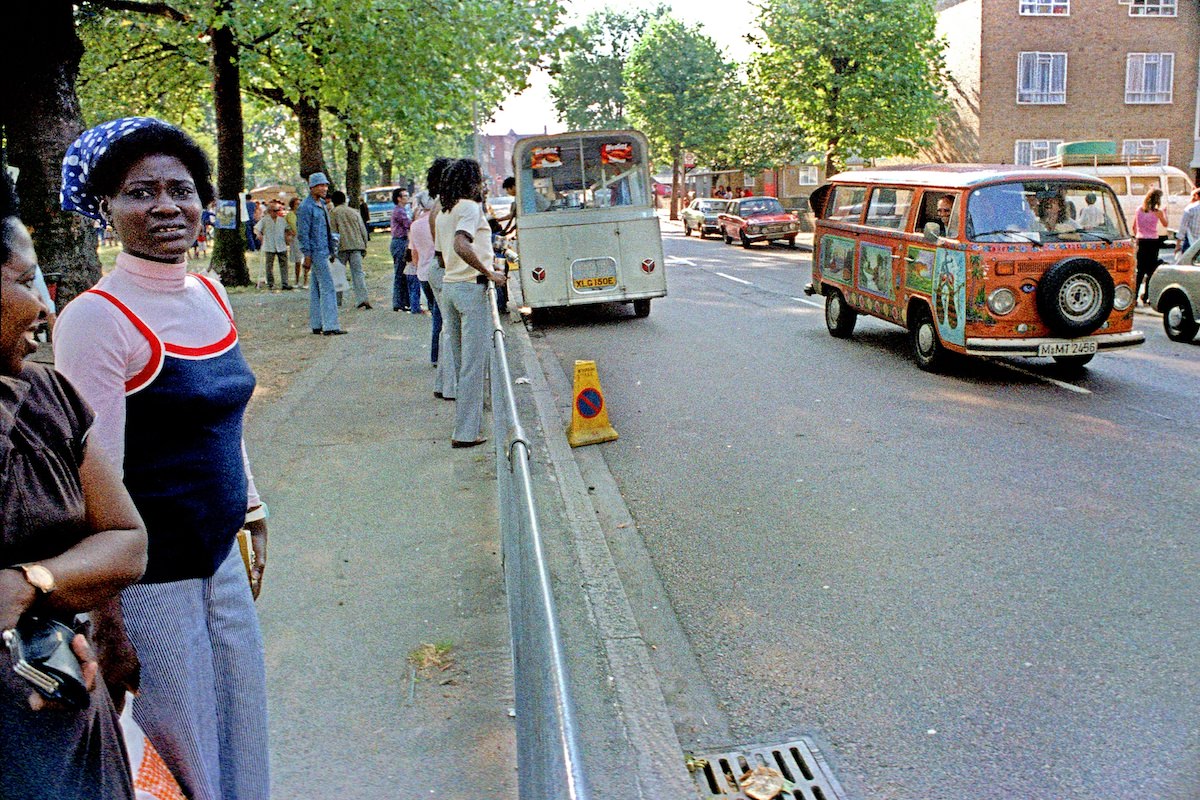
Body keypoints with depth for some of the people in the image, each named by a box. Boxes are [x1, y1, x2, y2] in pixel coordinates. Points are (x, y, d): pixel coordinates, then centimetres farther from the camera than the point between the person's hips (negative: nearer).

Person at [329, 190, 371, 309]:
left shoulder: (333, 213, 1)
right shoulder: (354, 212, 14)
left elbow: (333, 232, -5)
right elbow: (363, 230, 13)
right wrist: (364, 247, 19)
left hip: (342, 247, -3)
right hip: (357, 245, 3)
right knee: (358, 273, -1)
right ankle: (364, 298, -15)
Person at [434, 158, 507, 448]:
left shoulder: (443, 213, 16)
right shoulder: (470, 207, -11)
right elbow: (461, 246, -26)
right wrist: (488, 273, -20)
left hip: (449, 286, 9)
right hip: (471, 287, -9)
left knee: (461, 362, 15)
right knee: (474, 364, -4)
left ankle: (469, 423, 23)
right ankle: (466, 432, -2)